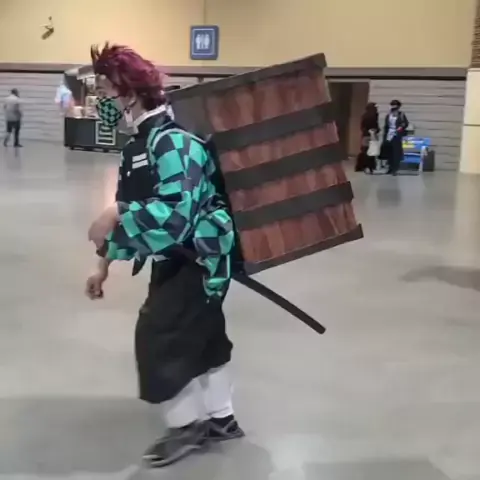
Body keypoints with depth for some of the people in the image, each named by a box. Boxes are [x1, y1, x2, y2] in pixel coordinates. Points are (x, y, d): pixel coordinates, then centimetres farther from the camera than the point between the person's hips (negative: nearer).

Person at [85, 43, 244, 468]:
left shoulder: (172, 140, -24)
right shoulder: (140, 144, 8)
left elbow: (175, 211, -35)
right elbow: (129, 209, 13)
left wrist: (117, 218, -28)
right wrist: (105, 264, 14)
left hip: (199, 257, -9)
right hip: (179, 258, 10)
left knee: (158, 336, -4)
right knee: (200, 335, 18)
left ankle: (187, 426, 17)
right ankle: (221, 419, 34)